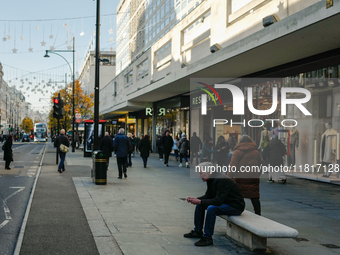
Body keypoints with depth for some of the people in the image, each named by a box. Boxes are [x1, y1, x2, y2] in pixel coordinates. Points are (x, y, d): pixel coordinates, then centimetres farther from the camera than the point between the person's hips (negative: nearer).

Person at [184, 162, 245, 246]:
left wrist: (200, 201, -30)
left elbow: (218, 201, -32)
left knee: (211, 208, -32)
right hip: (224, 203, 10)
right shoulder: (210, 179, 2)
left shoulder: (222, 180, -28)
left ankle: (207, 238, -21)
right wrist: (196, 199, -7)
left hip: (235, 206, -10)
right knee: (199, 205, 7)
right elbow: (208, 196, 10)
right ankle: (198, 231, 18)